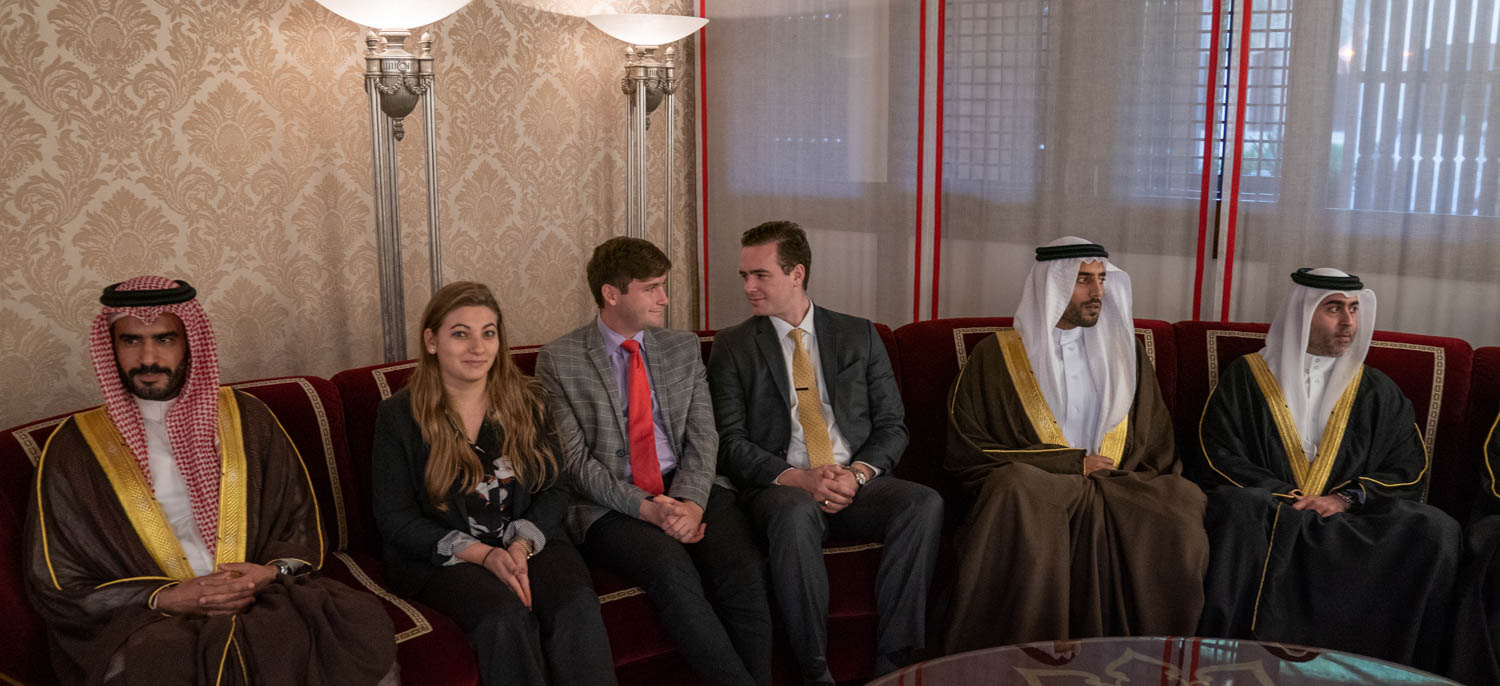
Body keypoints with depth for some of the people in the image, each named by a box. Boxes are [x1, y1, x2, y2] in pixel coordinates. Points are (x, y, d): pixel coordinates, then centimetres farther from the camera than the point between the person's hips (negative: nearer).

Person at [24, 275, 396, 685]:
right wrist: (165, 600, -10)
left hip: (264, 599, 2)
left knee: (366, 624, -26)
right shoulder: (75, 448, 4)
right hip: (142, 623, -2)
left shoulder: (244, 418, 10)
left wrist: (274, 572, -7)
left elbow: (300, 522, 16)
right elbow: (58, 588, 4)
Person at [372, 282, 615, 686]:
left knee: (578, 607, -29)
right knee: (506, 617, -34)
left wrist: (522, 545, -13)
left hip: (529, 544, 3)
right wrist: (482, 554, -16)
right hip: (441, 556, -2)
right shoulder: (399, 415, 0)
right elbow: (394, 519, -3)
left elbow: (555, 489, 8)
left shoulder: (527, 402, 10)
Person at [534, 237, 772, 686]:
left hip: (686, 491, 3)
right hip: (609, 505, -3)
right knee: (672, 567, -32)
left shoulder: (683, 348, 13)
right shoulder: (558, 361, 2)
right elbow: (575, 459, -5)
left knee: (744, 568, -25)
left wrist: (690, 502, -14)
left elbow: (703, 438, 5)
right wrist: (646, 507, -17)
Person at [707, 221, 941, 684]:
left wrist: (857, 473, -12)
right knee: (796, 513, -38)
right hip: (780, 488, -2)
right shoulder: (732, 346, 8)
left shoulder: (859, 336, 13)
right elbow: (730, 443, -1)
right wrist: (798, 478, -17)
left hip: (856, 483, 3)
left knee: (925, 503, -28)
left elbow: (891, 426, 9)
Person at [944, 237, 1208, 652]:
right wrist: (1075, 463, -5)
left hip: (1122, 490, 3)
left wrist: (1126, 485, -7)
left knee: (1183, 503, -29)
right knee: (1017, 490, -37)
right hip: (1035, 490, -3)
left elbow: (1158, 447, 17)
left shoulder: (1124, 353, 20)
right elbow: (966, 453, -1)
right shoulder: (995, 357, 8)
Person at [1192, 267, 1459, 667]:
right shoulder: (1245, 378, 9)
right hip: (1270, 512, -2)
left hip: (1355, 518, 3)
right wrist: (1286, 497, -12)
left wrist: (1347, 499, -9)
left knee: (1435, 530, -26)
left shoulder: (1378, 391, 18)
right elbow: (1218, 458, 1)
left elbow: (1409, 468, 10)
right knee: (1240, 512, -37)